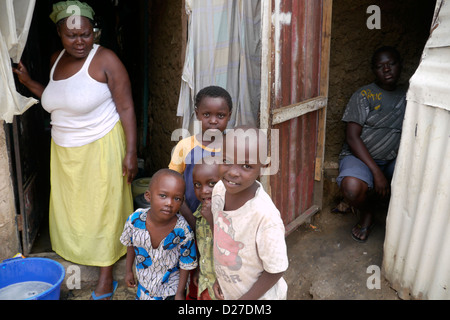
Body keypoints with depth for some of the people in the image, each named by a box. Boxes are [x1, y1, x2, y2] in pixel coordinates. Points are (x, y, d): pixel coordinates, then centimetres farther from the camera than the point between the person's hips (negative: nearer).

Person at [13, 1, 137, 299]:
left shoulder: (105, 60, -14)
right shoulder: (57, 60, 7)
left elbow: (126, 108, -15)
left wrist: (131, 152, -19)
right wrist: (28, 82, 9)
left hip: (100, 149, -7)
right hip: (65, 151, 7)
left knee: (104, 210, 4)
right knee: (70, 207, 17)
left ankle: (106, 278, 17)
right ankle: (77, 257, 40)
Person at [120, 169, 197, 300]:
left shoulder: (183, 231, -29)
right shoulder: (135, 220, -24)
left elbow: (186, 264, -15)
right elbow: (131, 245, -2)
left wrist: (180, 293, -7)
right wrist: (129, 271, 8)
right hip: (144, 282, 3)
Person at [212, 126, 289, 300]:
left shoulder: (266, 216, -35)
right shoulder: (219, 189, -17)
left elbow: (276, 271, -23)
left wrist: (245, 299, -15)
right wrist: (220, 277, 2)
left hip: (259, 295, -4)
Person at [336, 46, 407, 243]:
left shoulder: (406, 98, 13)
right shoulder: (363, 95, -3)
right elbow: (352, 138, -11)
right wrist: (376, 172, -20)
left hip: (394, 160, 4)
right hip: (359, 156, -4)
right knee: (353, 187, -37)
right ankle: (366, 215, 1)